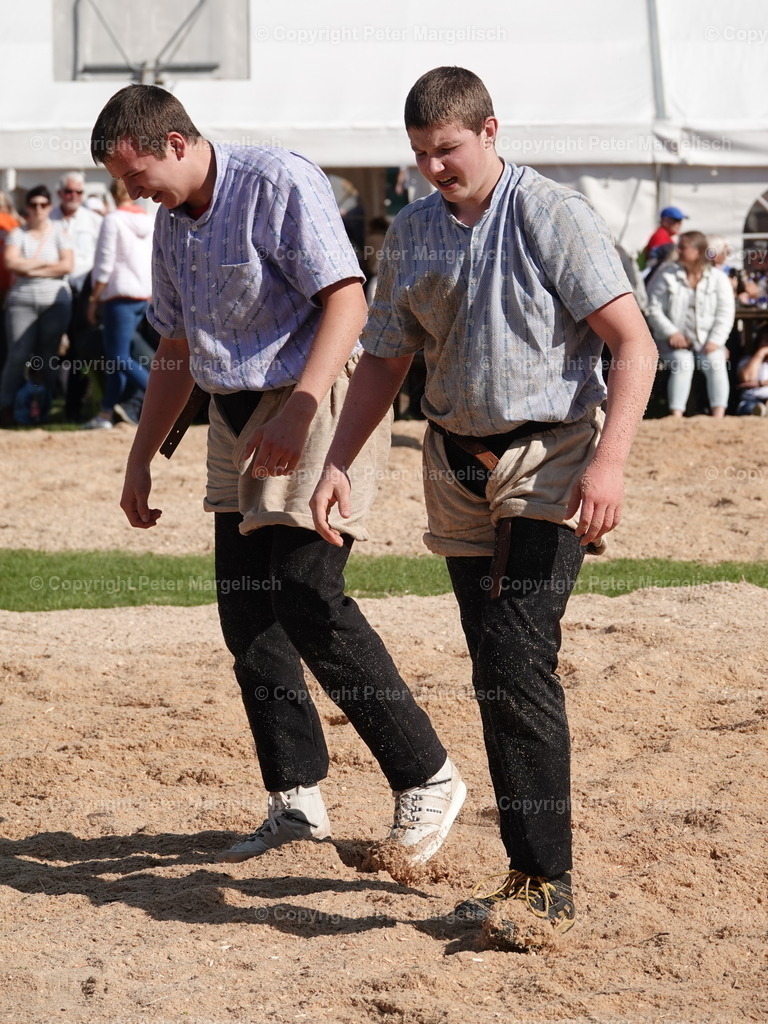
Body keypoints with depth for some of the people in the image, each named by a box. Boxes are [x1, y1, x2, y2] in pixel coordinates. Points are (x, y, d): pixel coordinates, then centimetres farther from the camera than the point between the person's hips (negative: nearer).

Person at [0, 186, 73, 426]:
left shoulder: (58, 232, 8)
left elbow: (67, 265, -5)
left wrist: (32, 270, -7)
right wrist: (45, 262, -5)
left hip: (55, 300, 1)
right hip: (22, 301, -1)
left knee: (48, 357, 1)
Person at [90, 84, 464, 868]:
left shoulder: (279, 184, -13)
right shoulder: (172, 222, 13)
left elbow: (346, 301, -20)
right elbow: (176, 352, 23)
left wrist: (299, 411, -29)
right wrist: (140, 459, 21)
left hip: (314, 400, -9)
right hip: (237, 417, 9)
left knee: (307, 598, -15)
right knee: (245, 607, 4)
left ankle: (426, 779, -6)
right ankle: (296, 801, 10)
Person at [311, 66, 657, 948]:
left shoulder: (554, 218, -8)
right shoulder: (411, 235, 9)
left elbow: (633, 344, -11)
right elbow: (385, 358, 17)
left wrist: (608, 461, -23)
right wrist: (337, 463, 5)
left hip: (548, 459, -6)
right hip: (458, 467, 6)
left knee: (518, 667, -17)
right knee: (495, 677, 6)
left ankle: (545, 883, -15)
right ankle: (529, 868, 14)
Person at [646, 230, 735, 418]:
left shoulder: (718, 278, 7)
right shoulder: (665, 275, 6)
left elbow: (725, 313, 1)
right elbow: (654, 310, 1)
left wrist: (715, 341, -13)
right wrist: (671, 333, -14)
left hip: (707, 341, 1)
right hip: (675, 341, -1)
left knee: (715, 361, -28)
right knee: (682, 362, -31)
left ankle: (718, 417, -35)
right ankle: (676, 416, -39)